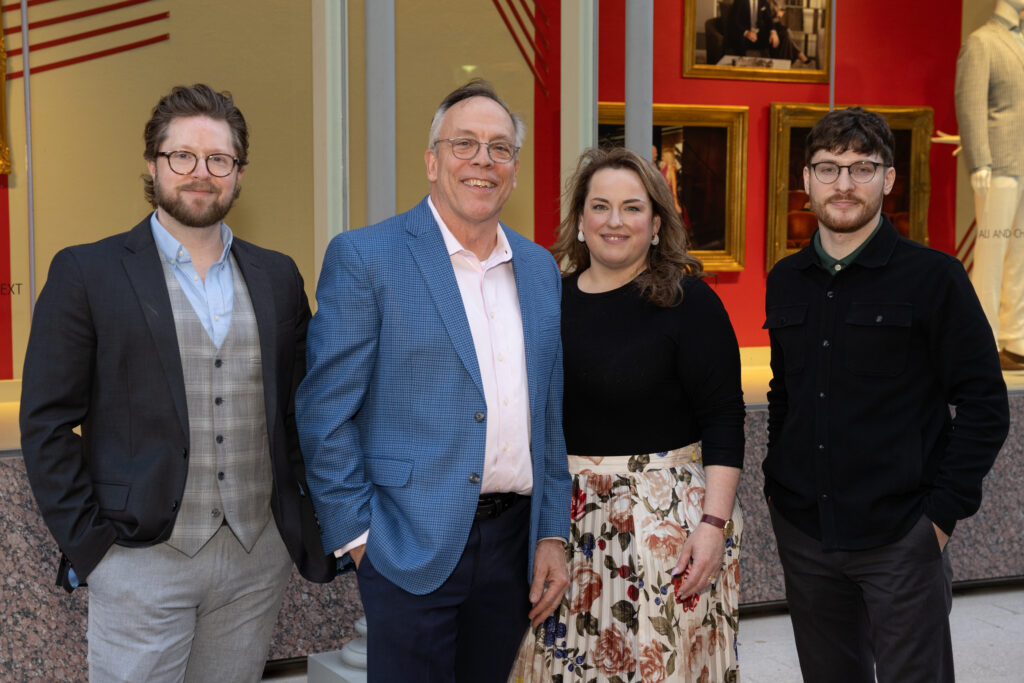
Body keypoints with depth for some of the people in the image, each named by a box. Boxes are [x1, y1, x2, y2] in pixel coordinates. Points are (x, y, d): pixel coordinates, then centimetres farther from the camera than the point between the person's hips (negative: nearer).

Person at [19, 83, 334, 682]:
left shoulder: (278, 277, 10)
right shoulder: (86, 273, -2)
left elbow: (302, 410, 12)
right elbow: (46, 424, -3)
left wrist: (309, 526, 5)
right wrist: (87, 543, -8)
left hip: (260, 559, 4)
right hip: (142, 562, -3)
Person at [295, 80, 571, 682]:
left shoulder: (540, 268, 11)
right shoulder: (364, 258, -6)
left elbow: (549, 414, 14)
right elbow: (324, 414, -8)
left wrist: (553, 534, 9)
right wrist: (357, 536, -10)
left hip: (513, 540, 5)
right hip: (415, 544, -5)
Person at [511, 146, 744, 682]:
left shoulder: (687, 300, -8)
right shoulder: (554, 300, 6)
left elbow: (724, 420, -10)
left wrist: (714, 523, -17)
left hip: (665, 515, -4)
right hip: (566, 517, 5)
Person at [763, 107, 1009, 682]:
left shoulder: (933, 277, -7)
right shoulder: (786, 282, 8)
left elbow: (985, 406, -7)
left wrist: (944, 511, -12)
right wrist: (779, 488, 9)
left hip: (901, 537, -5)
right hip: (803, 534, 5)